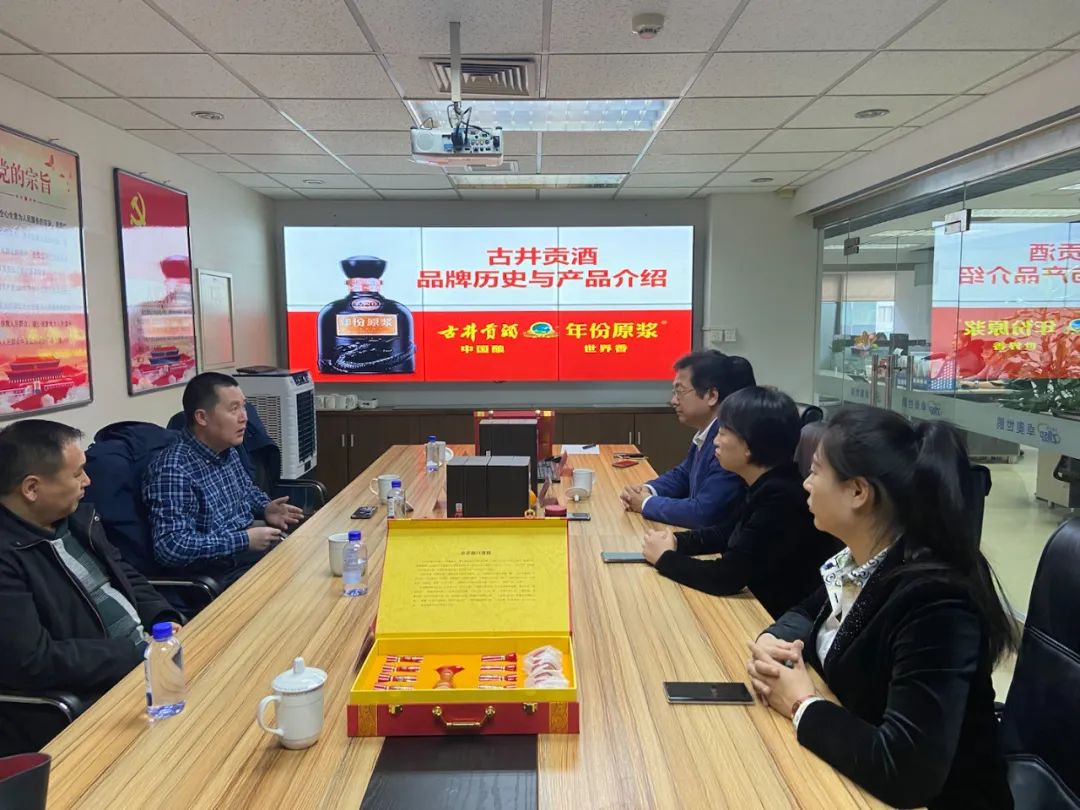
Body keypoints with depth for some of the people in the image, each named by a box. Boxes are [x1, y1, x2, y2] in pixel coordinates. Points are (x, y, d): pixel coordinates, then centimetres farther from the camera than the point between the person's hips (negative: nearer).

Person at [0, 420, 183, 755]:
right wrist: (141, 653, -18)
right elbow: (32, 663, -24)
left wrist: (165, 622, 0)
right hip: (80, 705, -8)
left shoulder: (76, 517, 7)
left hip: (146, 654, 8)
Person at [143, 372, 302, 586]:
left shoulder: (227, 451, 4)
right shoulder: (173, 470, -22)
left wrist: (265, 509, 3)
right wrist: (244, 540, -24)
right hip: (216, 577, -8)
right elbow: (171, 547, -29)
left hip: (254, 548, 9)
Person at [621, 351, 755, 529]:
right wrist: (648, 490, -1)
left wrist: (647, 503, -14)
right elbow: (683, 475, 18)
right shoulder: (707, 434, 4)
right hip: (702, 534, 8)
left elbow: (703, 513, -28)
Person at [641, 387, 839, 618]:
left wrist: (665, 558, -12)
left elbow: (727, 577, -26)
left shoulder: (781, 498, -27)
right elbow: (725, 533, 13)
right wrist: (676, 541, -3)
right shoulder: (768, 486, 0)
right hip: (765, 608, 7)